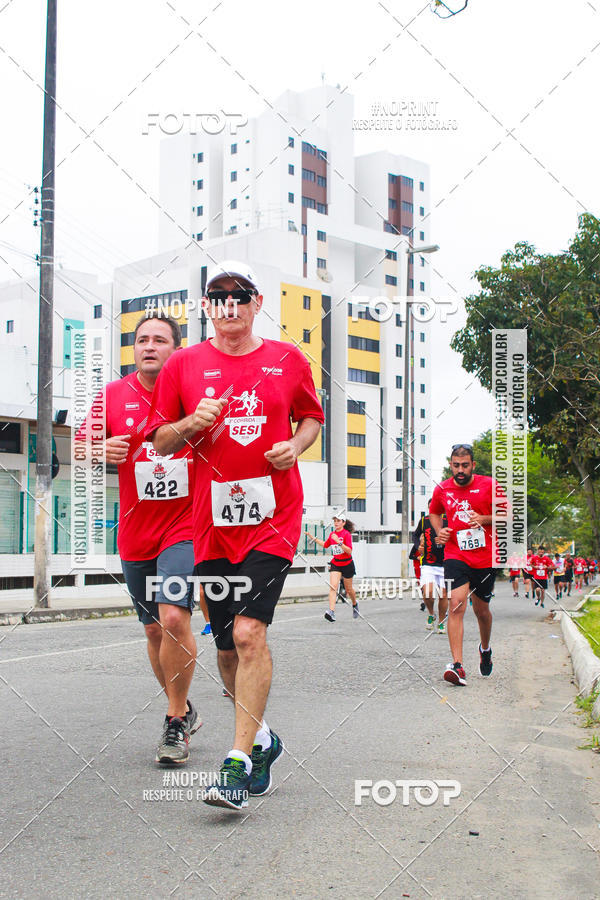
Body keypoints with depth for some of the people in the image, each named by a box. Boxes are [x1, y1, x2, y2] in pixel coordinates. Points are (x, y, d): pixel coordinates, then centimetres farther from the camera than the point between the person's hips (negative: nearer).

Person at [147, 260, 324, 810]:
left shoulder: (288, 360, 6)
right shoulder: (184, 365, 6)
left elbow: (311, 416, 19)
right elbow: (159, 441, 10)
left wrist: (296, 445, -2)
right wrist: (191, 424, -10)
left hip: (273, 517, -2)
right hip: (211, 521, 2)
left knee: (249, 632, -17)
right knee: (227, 645, 10)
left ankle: (239, 763, -11)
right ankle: (262, 738, 32)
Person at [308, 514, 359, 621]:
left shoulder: (346, 534, -14)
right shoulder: (332, 534, 3)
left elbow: (349, 551, -24)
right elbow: (325, 545, 23)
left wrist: (339, 542, -34)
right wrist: (314, 539, 17)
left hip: (347, 565, -4)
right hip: (335, 564, 4)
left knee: (348, 589, 12)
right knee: (333, 586, -17)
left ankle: (355, 604, 44)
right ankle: (331, 612, -29)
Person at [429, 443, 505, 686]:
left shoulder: (489, 485, -3)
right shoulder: (442, 489, 3)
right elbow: (434, 512, 23)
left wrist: (483, 519, -13)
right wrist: (439, 531, 3)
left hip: (485, 557, 0)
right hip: (455, 555, 0)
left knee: (482, 610, 13)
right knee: (456, 604, -19)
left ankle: (485, 648, 45)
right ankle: (457, 665, -22)